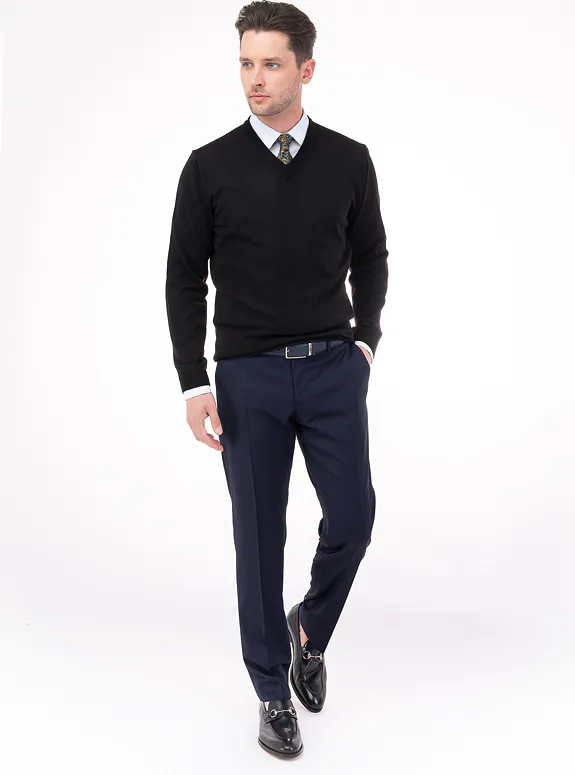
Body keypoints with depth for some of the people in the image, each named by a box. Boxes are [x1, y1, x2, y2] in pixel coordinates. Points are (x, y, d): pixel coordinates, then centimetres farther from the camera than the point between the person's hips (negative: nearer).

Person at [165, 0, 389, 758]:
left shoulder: (348, 160, 3)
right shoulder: (210, 167, -2)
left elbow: (371, 258, 14)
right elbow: (185, 279, -1)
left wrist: (364, 340, 1)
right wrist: (194, 383, -8)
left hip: (334, 369, 2)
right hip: (248, 376, -1)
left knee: (352, 518, -2)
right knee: (260, 537, 4)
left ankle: (309, 629, 30)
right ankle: (274, 691, 21)